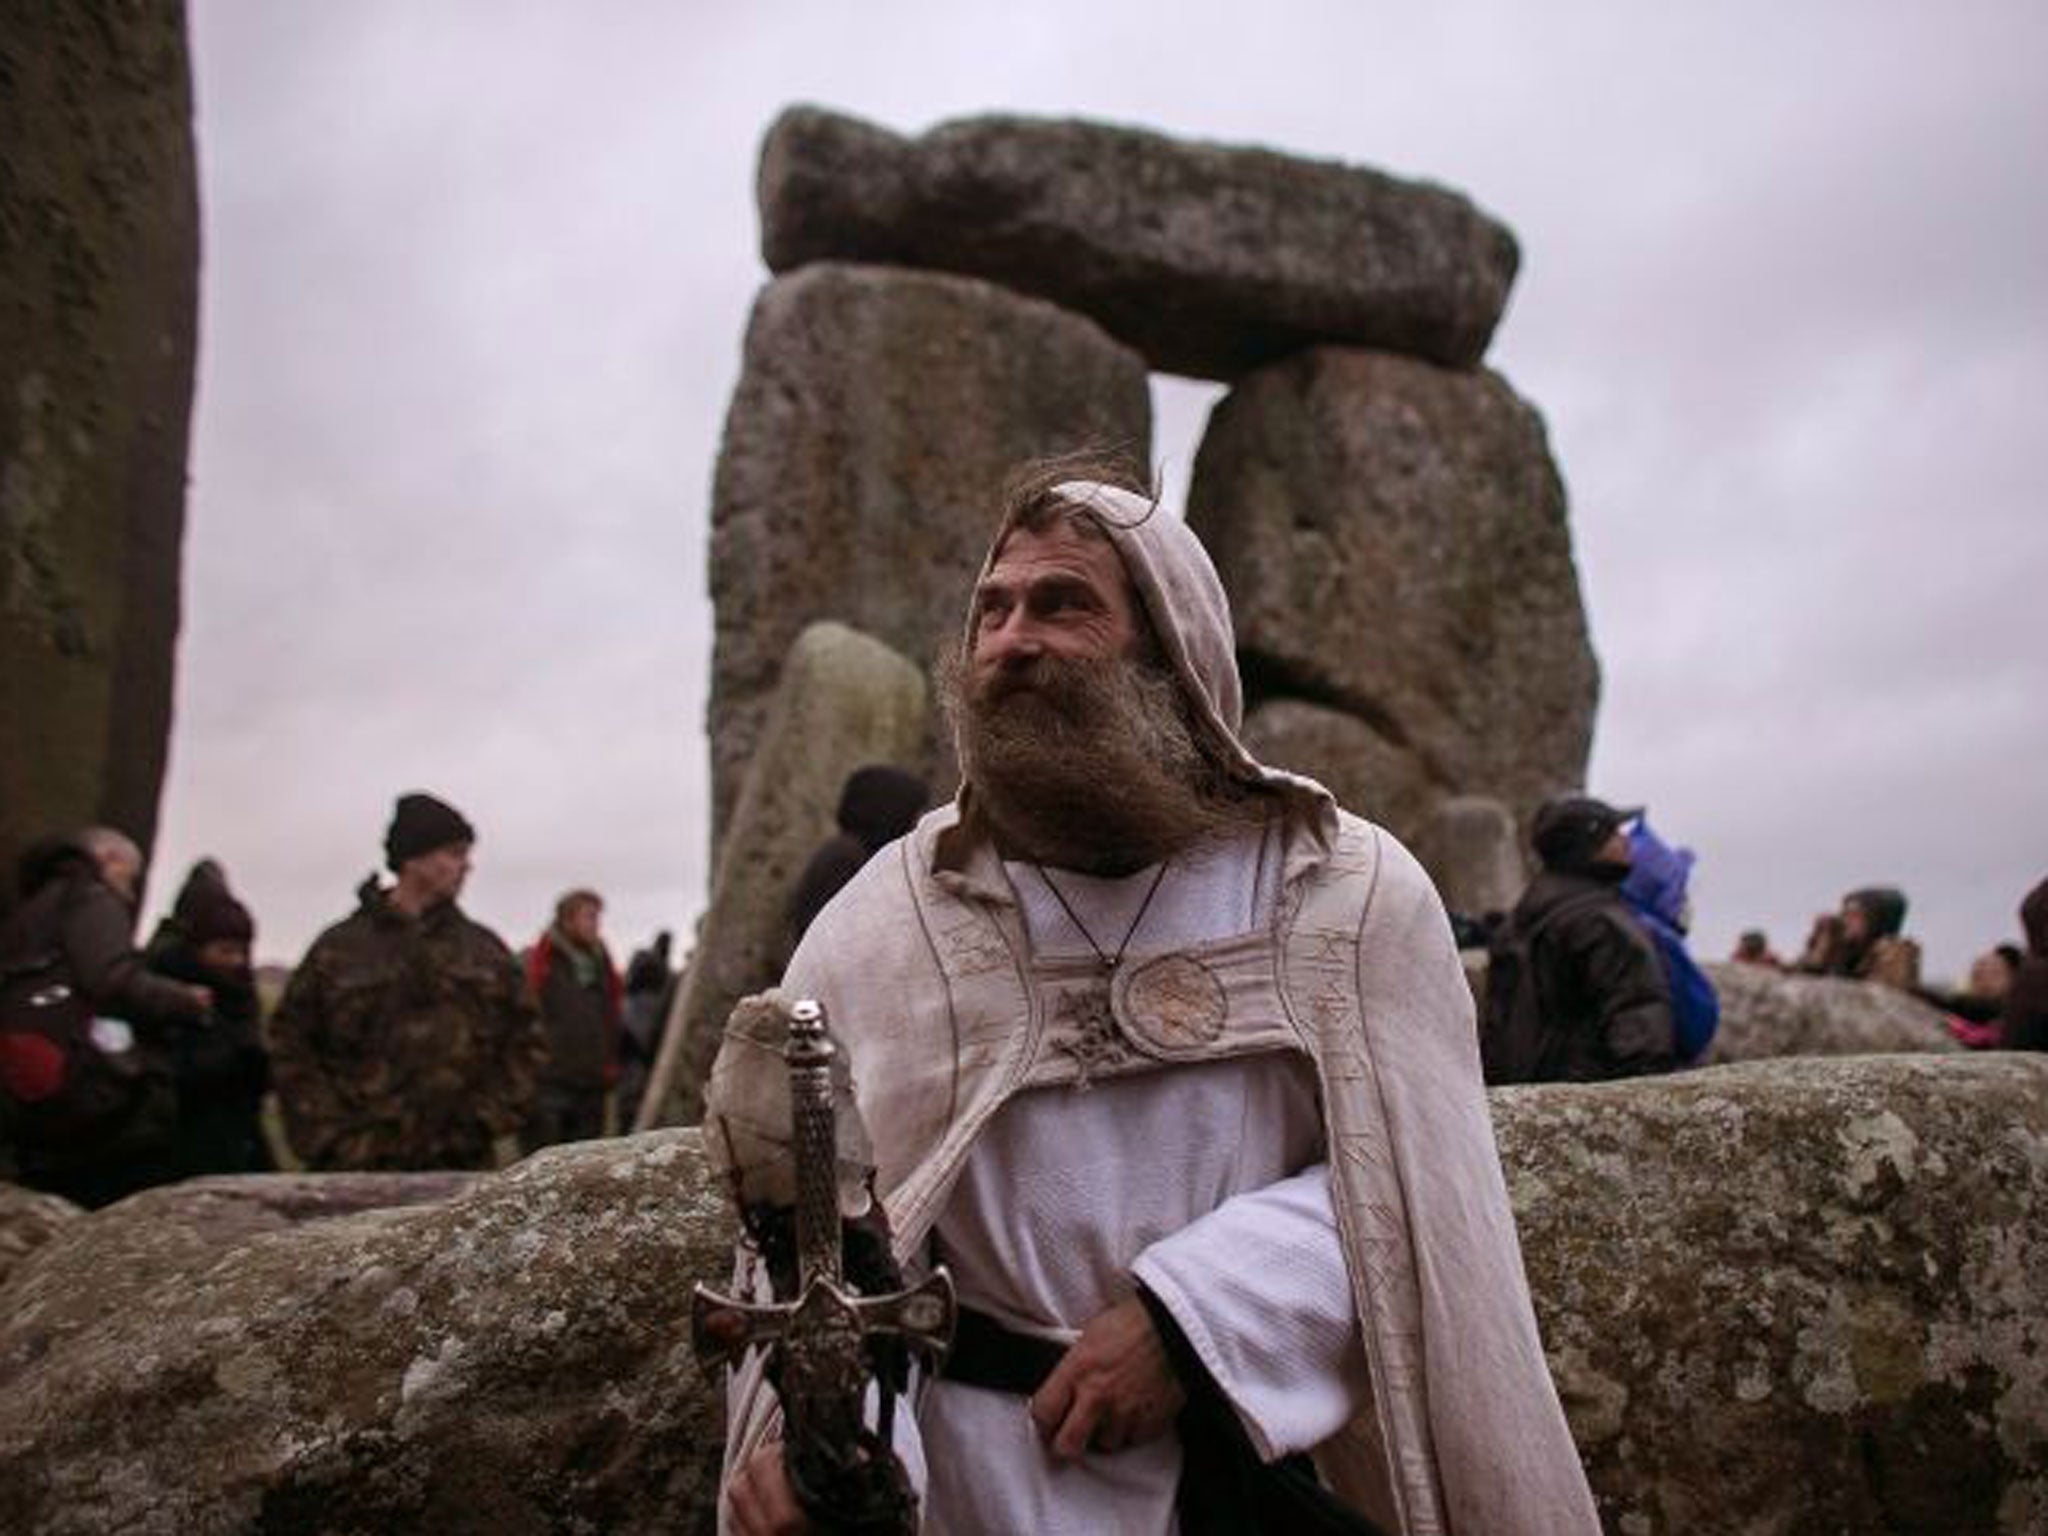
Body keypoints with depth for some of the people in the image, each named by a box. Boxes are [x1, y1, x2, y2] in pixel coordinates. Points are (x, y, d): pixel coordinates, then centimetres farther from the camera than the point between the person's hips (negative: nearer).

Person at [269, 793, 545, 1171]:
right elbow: (290, 1045, 5)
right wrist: (329, 1138, -3)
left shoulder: (486, 951, 10)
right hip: (359, 1170, -2)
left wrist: (490, 1120, 1)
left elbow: (526, 1042, 13)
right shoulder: (339, 948, 3)